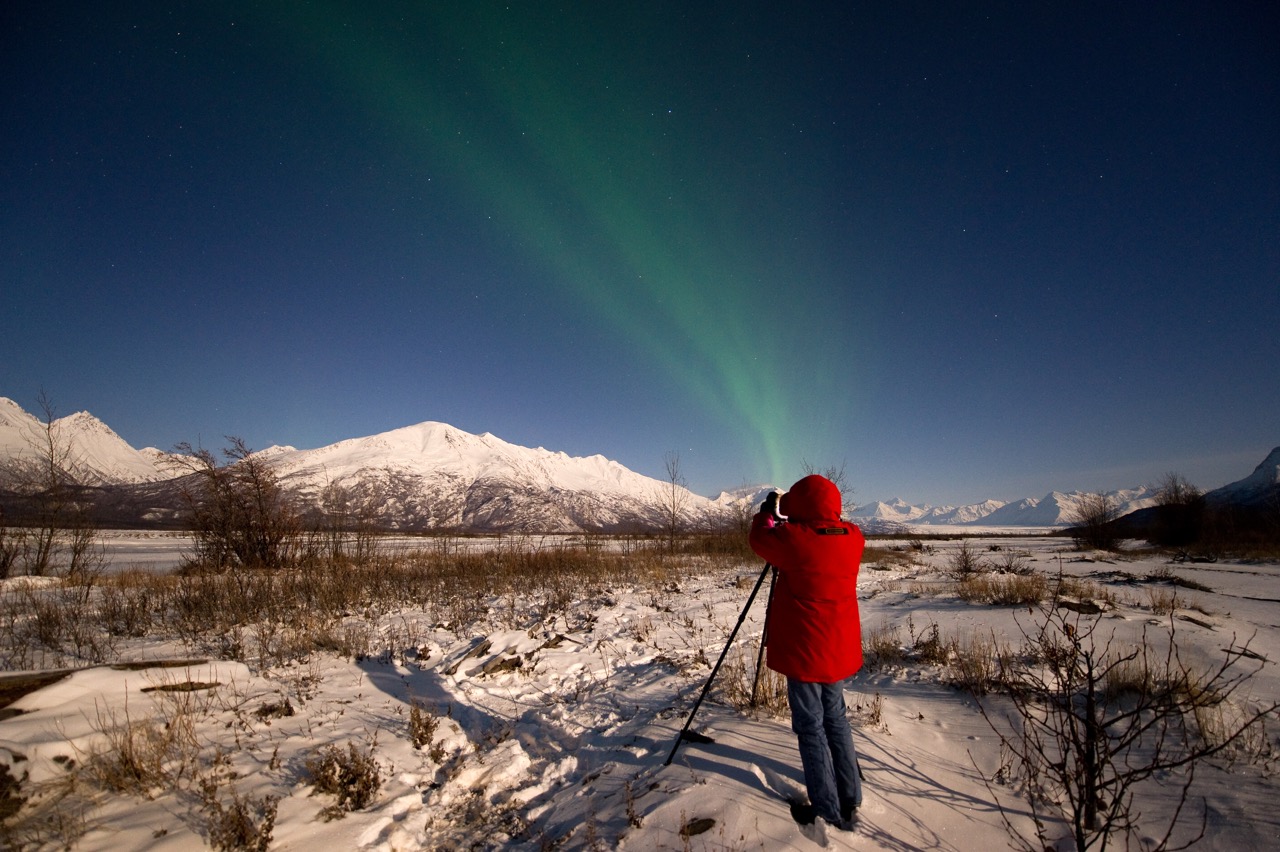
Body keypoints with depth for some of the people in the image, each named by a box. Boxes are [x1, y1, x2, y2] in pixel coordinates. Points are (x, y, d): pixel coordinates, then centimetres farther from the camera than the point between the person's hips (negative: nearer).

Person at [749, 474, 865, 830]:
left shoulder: (795, 539, -22)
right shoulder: (853, 538, -4)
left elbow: (760, 539, -3)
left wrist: (769, 510, 14)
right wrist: (789, 519, 16)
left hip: (805, 652, -6)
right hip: (840, 650, 6)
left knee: (810, 727, 7)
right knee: (835, 720, 20)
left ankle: (829, 810, 14)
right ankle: (850, 799, 30)